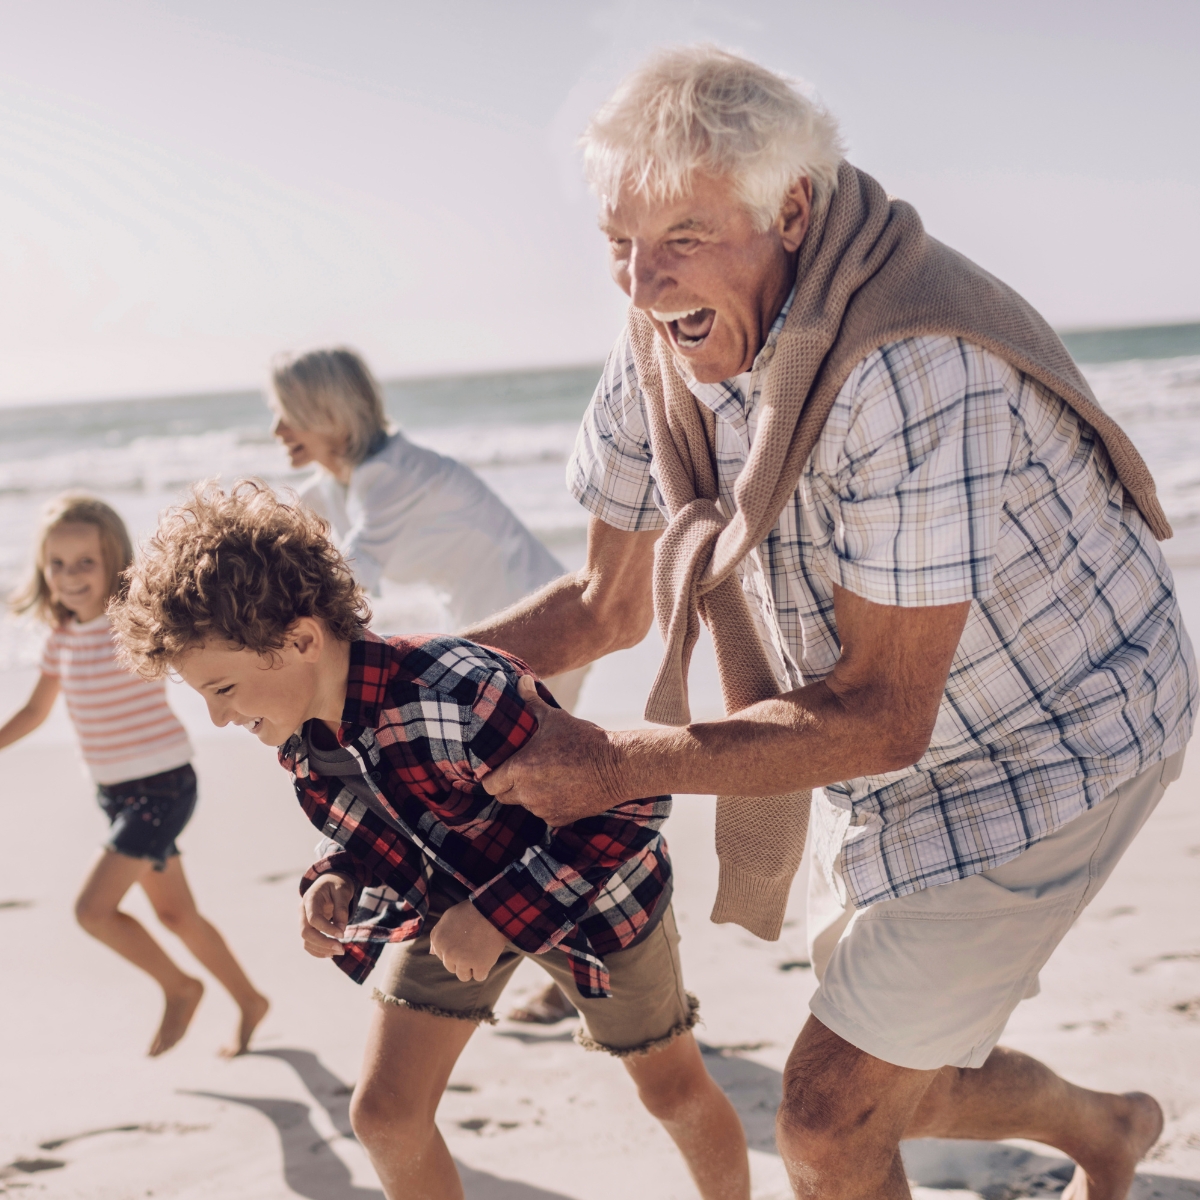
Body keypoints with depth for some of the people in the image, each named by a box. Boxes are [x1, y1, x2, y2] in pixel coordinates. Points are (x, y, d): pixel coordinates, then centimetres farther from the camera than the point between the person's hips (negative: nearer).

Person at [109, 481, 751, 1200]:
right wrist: (336, 877, -19)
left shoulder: (459, 702, -42)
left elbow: (634, 801, -35)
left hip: (590, 893, -6)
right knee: (383, 1113, 0)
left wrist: (498, 916, -35)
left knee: (675, 1092, 12)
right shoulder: (297, 733, -17)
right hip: (445, 900, 6)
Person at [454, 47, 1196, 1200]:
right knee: (890, 1086, 22)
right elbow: (612, 600, 1)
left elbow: (880, 715, -31)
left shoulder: (913, 370, -36)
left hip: (1048, 740, -8)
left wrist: (614, 764, -29)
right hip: (891, 752, 8)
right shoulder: (661, 344, -12)